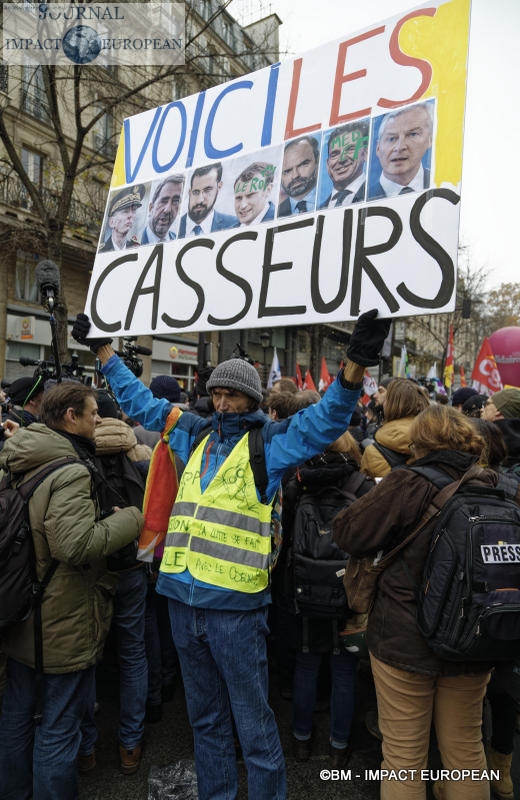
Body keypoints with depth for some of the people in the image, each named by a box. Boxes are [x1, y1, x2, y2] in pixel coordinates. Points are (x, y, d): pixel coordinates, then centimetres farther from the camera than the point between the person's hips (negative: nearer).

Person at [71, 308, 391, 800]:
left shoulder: (270, 441, -4)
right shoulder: (195, 434, 10)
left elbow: (325, 418, -14)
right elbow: (142, 401, 20)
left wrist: (355, 365, -30)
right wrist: (102, 349, 23)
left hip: (234, 603, -5)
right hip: (183, 598, 6)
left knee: (253, 722, 8)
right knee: (205, 717, 23)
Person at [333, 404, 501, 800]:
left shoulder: (408, 485, -19)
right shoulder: (492, 487, -4)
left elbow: (349, 533, -14)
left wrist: (380, 496, 1)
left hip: (406, 640, -4)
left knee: (404, 754, 13)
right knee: (466, 747, 23)